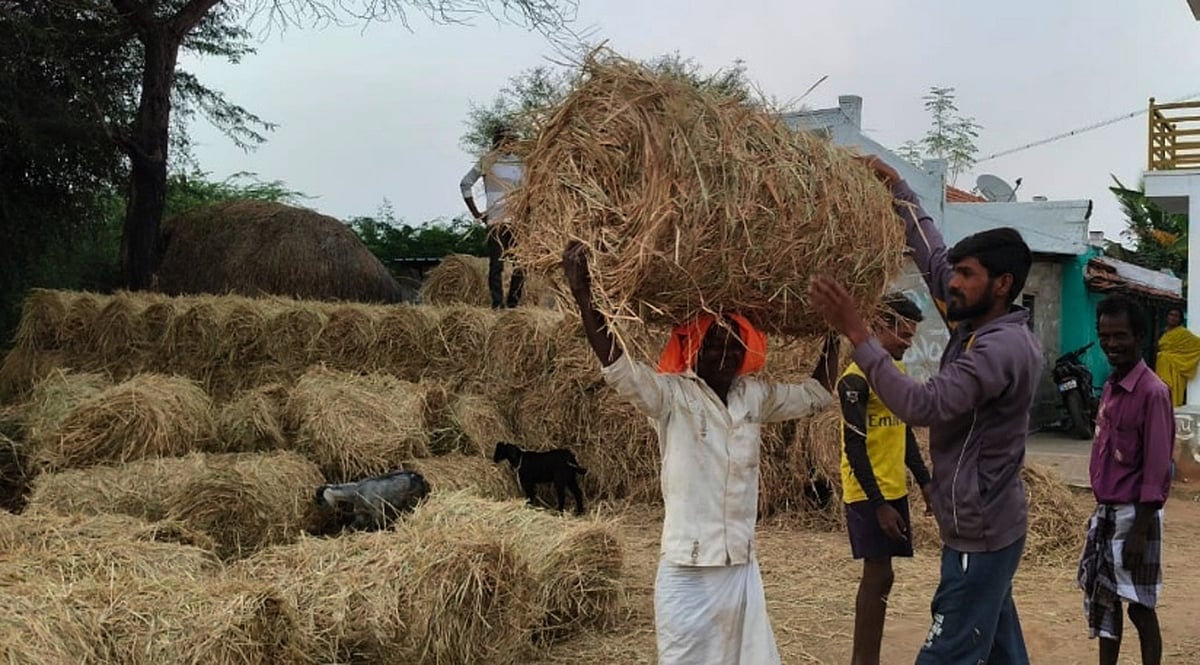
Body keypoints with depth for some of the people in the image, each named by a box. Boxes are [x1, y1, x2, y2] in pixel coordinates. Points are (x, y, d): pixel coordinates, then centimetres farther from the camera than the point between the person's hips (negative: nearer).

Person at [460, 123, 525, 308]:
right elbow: (465, 184, 4)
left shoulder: (519, 164, 12)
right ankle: (497, 303, 2)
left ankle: (513, 302, 11)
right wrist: (475, 212, 1)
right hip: (495, 221, -4)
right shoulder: (487, 163, 1)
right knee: (496, 264, -3)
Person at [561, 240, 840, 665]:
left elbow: (816, 395, 23)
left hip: (742, 566, 6)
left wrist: (833, 331, 24)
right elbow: (618, 368, -25)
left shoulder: (755, 397, 8)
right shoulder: (671, 396, -9)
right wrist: (583, 297, -33)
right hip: (689, 570, -5)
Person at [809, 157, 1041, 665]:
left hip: (980, 533, -10)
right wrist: (899, 191, 13)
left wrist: (855, 332, -31)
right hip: (986, 526, 10)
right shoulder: (979, 326, 6)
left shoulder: (1002, 347, -22)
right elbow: (934, 259, 17)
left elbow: (923, 406, -31)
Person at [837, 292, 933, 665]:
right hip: (869, 495, -8)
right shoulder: (857, 378, -15)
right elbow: (854, 448, -18)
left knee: (879, 575, 10)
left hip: (894, 490, 8)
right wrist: (878, 504, -20)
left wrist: (924, 481, 14)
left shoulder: (899, 371, 11)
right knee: (879, 575, -7)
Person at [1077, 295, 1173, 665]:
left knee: (1139, 605, 0)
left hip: (1133, 514, -8)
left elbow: (1157, 468, -18)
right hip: (1105, 512, 8)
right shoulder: (1109, 388, 9)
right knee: (1102, 599, 14)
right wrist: (1102, 509, 15)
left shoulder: (1152, 392, -16)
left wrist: (1139, 531, -19)